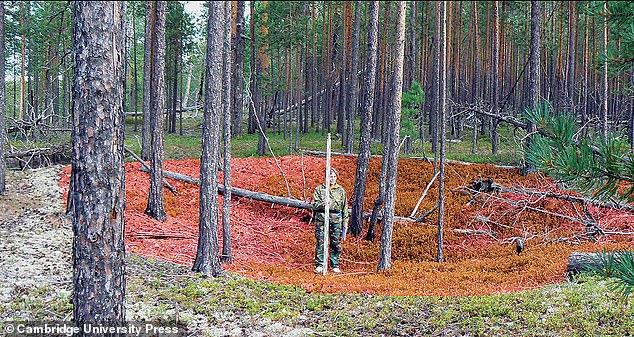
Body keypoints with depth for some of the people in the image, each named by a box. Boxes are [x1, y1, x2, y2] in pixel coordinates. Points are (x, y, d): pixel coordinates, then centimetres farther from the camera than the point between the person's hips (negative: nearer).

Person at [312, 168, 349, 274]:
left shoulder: (341, 190, 12)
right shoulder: (319, 189, 7)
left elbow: (345, 208, 14)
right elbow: (315, 204, 1)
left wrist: (345, 222, 10)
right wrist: (324, 204, -19)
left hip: (336, 219, 1)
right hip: (322, 218, -1)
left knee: (336, 243, 2)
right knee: (321, 242, -2)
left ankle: (335, 265, 12)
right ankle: (319, 265, 4)